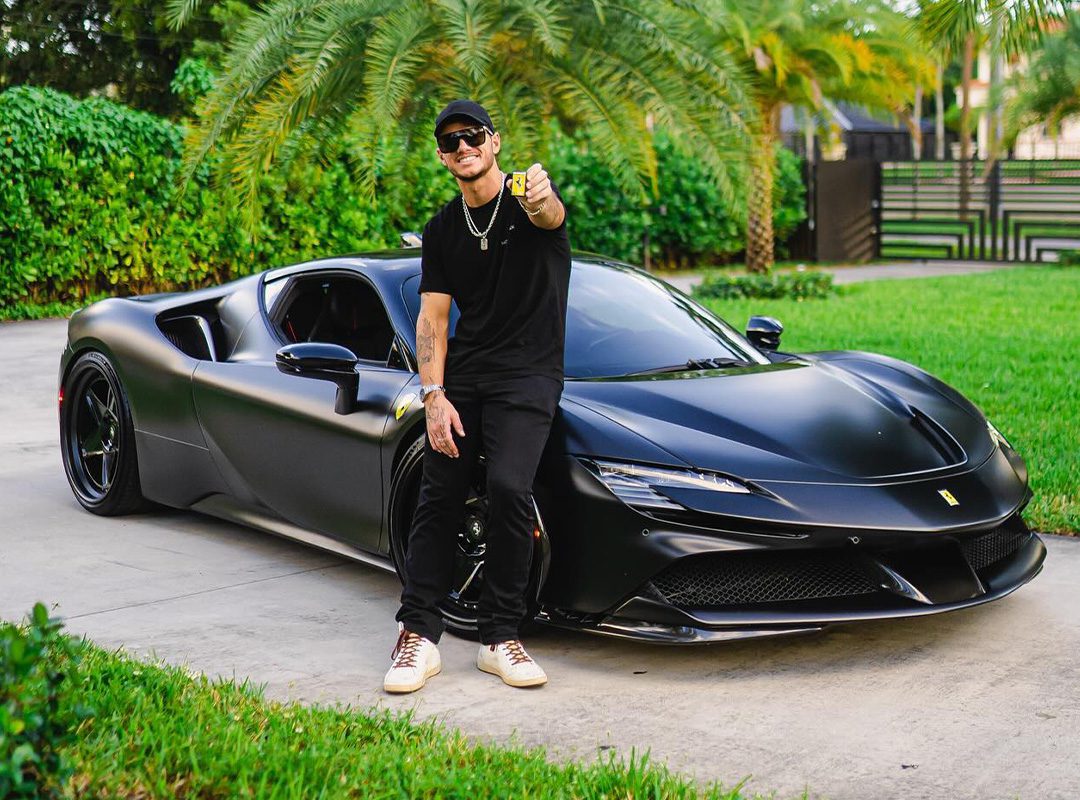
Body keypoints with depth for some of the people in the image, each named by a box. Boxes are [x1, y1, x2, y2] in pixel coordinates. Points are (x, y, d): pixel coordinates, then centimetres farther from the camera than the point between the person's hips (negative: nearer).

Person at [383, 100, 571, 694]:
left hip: (528, 376, -4)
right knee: (439, 499, -1)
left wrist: (540, 202, -55)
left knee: (508, 487, -21)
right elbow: (432, 318, 7)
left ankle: (500, 636, -9)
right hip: (461, 376, 5)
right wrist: (433, 396, -6)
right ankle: (418, 635, 7)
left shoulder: (528, 200, -3)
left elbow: (552, 216, -29)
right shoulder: (442, 230, 10)